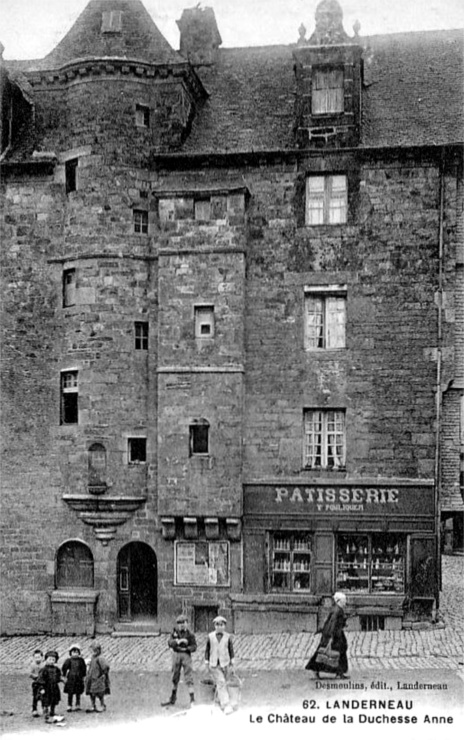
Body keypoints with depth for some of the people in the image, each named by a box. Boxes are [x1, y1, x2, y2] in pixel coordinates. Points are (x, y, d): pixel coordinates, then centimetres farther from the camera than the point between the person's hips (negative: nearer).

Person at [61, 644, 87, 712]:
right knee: (70, 694, 1)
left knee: (78, 694, 6)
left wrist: (83, 675, 9)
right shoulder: (69, 660, -4)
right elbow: (64, 668, 2)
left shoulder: (81, 660, 1)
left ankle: (78, 706, 16)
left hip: (79, 679, 1)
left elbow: (84, 668, 11)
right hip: (70, 679, -1)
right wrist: (65, 675, 1)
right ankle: (69, 706, 10)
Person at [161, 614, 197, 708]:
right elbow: (170, 643, -10)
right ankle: (172, 699, 27)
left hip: (186, 655, -4)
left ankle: (192, 700, -5)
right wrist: (178, 641, -28)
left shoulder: (190, 634, -7)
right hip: (176, 655, 4)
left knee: (188, 677, -8)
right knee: (175, 677, 15)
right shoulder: (174, 632, 2)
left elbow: (194, 646, -11)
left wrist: (186, 648, -25)